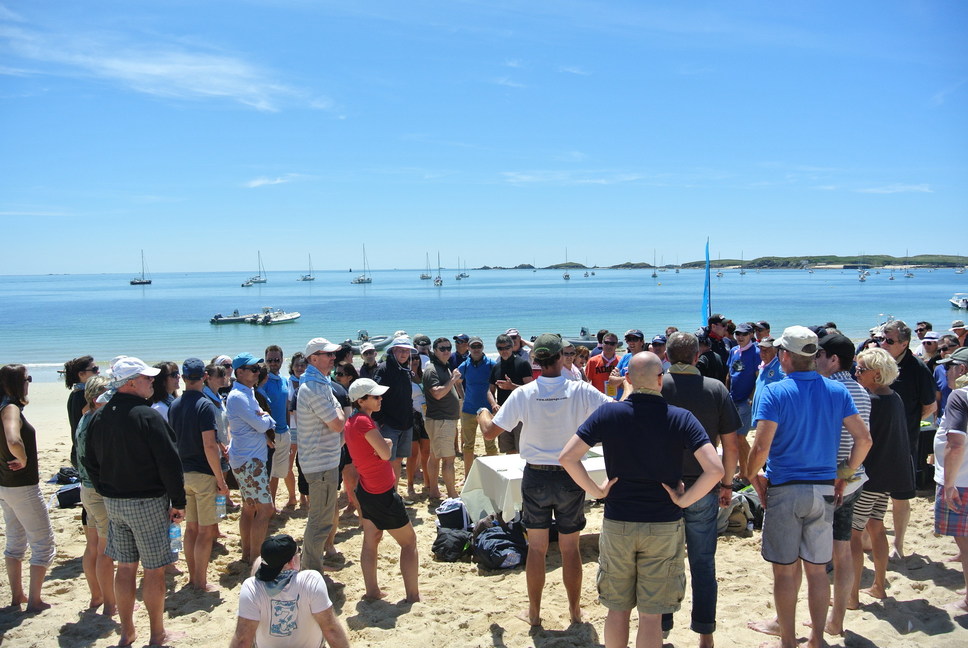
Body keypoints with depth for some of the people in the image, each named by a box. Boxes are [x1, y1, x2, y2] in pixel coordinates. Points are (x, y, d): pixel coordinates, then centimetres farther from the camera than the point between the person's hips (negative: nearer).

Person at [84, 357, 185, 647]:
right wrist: (178, 502, -10)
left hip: (113, 503, 7)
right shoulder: (148, 416, -18)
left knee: (126, 566, 16)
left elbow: (91, 462, 13)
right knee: (153, 569, 5)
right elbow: (169, 462, -18)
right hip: (147, 503, -7)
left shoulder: (98, 417, 4)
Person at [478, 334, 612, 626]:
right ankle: (575, 610, 27)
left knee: (536, 547, 13)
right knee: (570, 548, 13)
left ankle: (534, 612, 24)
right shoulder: (581, 392, -14)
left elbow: (490, 431, -7)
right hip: (571, 476, 0)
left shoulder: (523, 394, -11)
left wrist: (483, 413, 16)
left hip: (535, 477, 0)